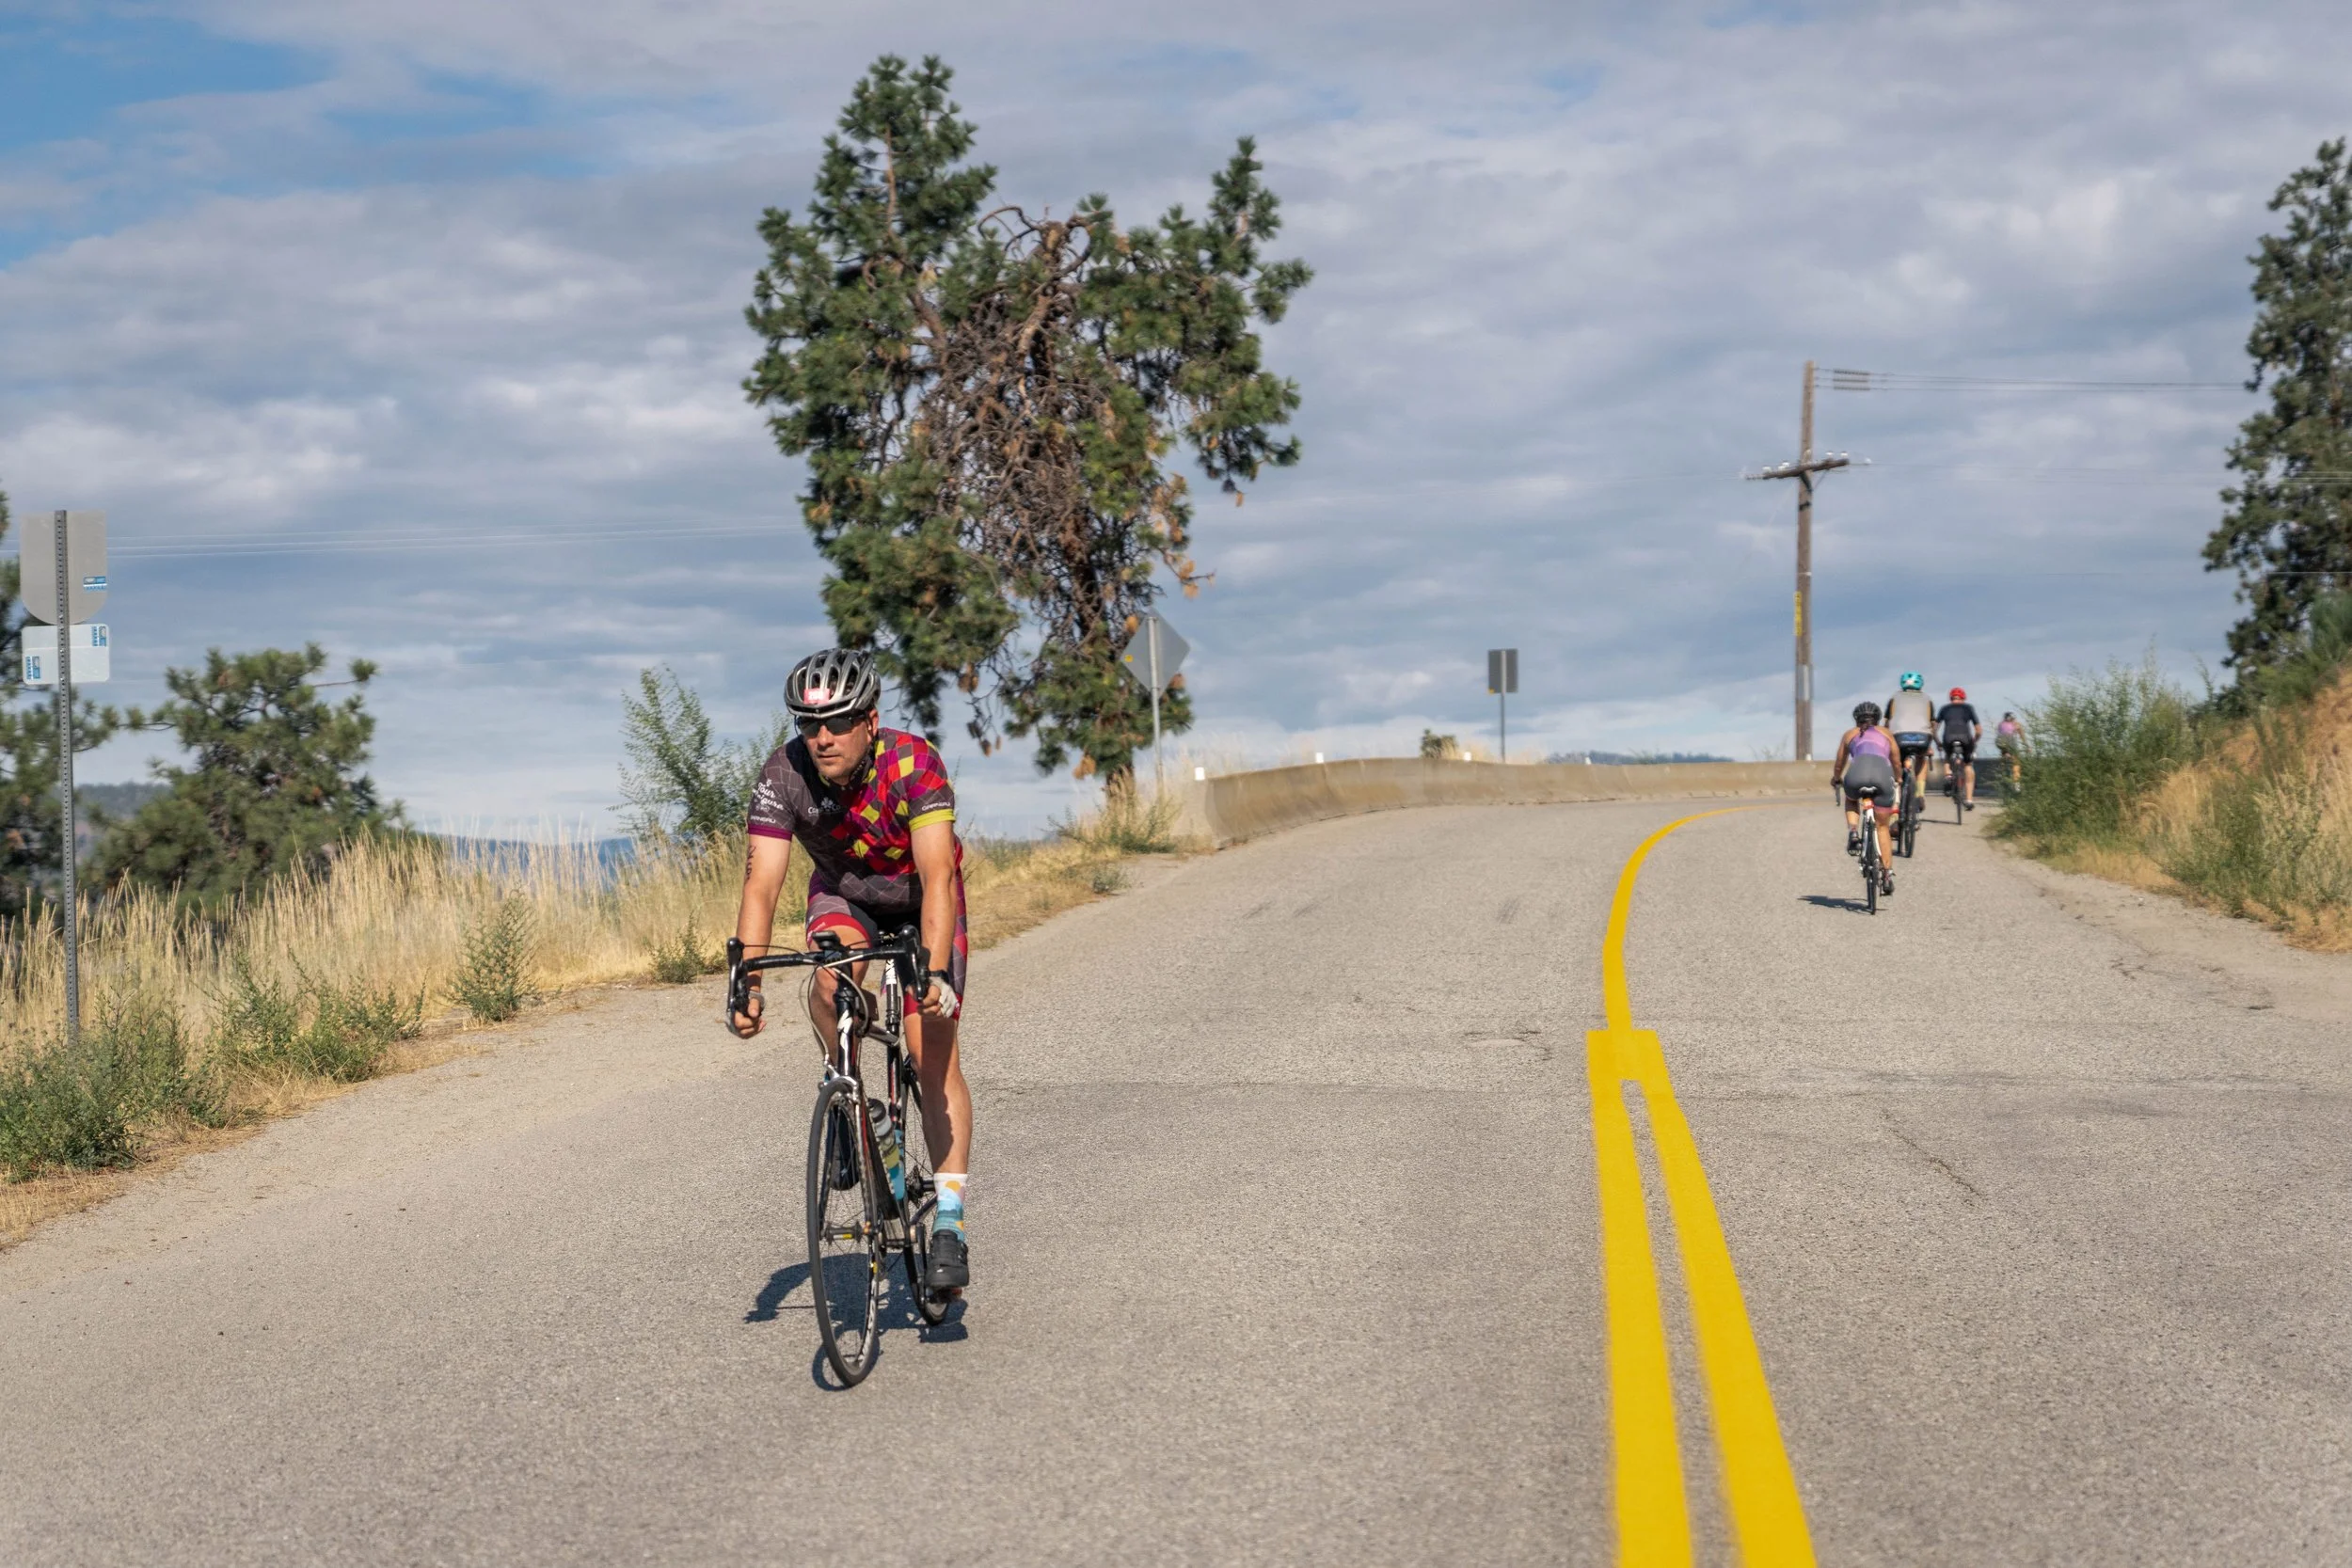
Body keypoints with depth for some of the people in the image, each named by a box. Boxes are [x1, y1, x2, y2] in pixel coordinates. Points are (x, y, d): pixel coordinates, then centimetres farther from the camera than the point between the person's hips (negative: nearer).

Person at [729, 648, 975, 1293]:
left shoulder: (914, 763, -34)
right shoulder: (784, 774, -26)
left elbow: (938, 877, -41)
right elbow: (762, 884, -31)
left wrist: (935, 971, -54)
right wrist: (747, 983, -43)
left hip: (920, 902, -2)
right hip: (843, 895, 2)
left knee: (934, 1051, -14)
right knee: (832, 975, -32)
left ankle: (949, 1224, -12)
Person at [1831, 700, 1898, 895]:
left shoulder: (1850, 734, 29)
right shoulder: (1886, 735, 31)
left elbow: (1839, 765, 37)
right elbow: (1896, 764, 40)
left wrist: (1836, 779, 58)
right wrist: (1898, 780, 61)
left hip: (1857, 774, -1)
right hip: (1883, 775, 1)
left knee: (1851, 799, 35)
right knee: (1881, 827, 17)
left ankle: (1853, 832, 8)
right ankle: (1888, 873, 8)